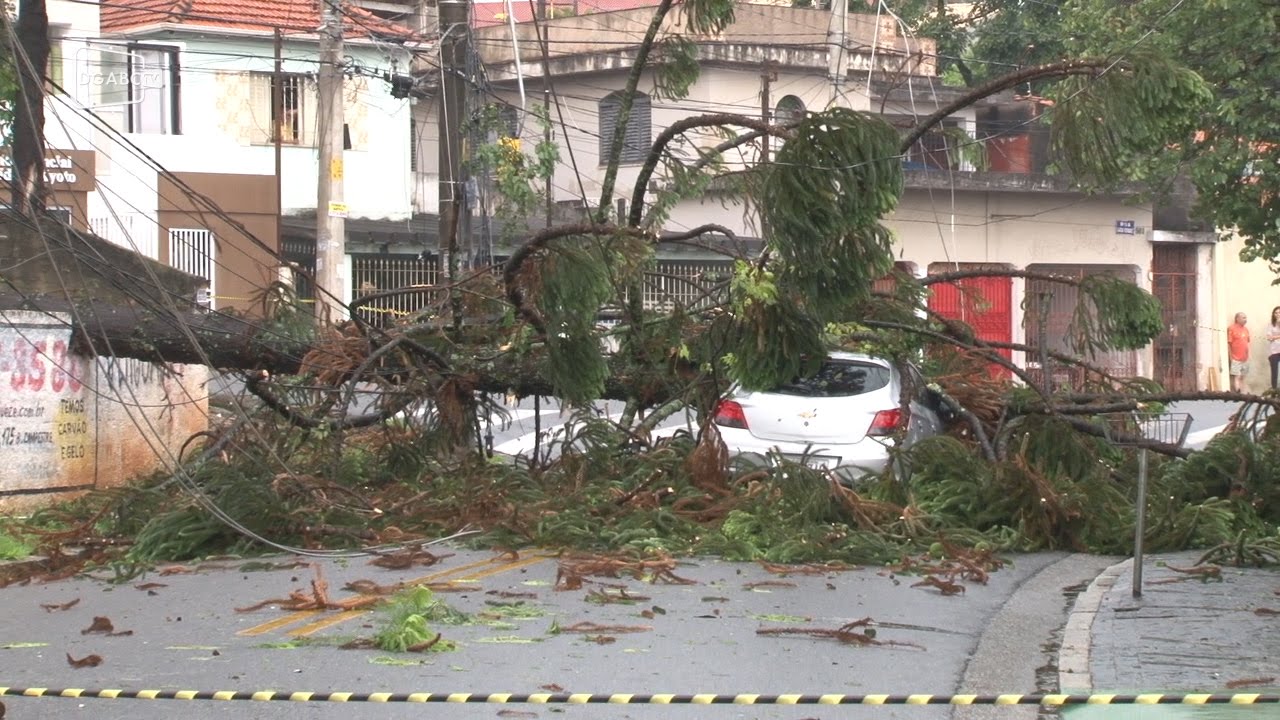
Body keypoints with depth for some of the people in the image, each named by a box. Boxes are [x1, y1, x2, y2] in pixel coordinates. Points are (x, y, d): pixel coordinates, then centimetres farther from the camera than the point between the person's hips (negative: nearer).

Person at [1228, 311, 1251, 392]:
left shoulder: (1245, 329, 13)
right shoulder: (1231, 329, -9)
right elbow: (1228, 344, -12)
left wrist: (1247, 356, 17)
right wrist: (1230, 357, -14)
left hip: (1244, 359, 7)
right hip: (1235, 359, -7)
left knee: (1242, 378, 11)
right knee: (1235, 377, -9)